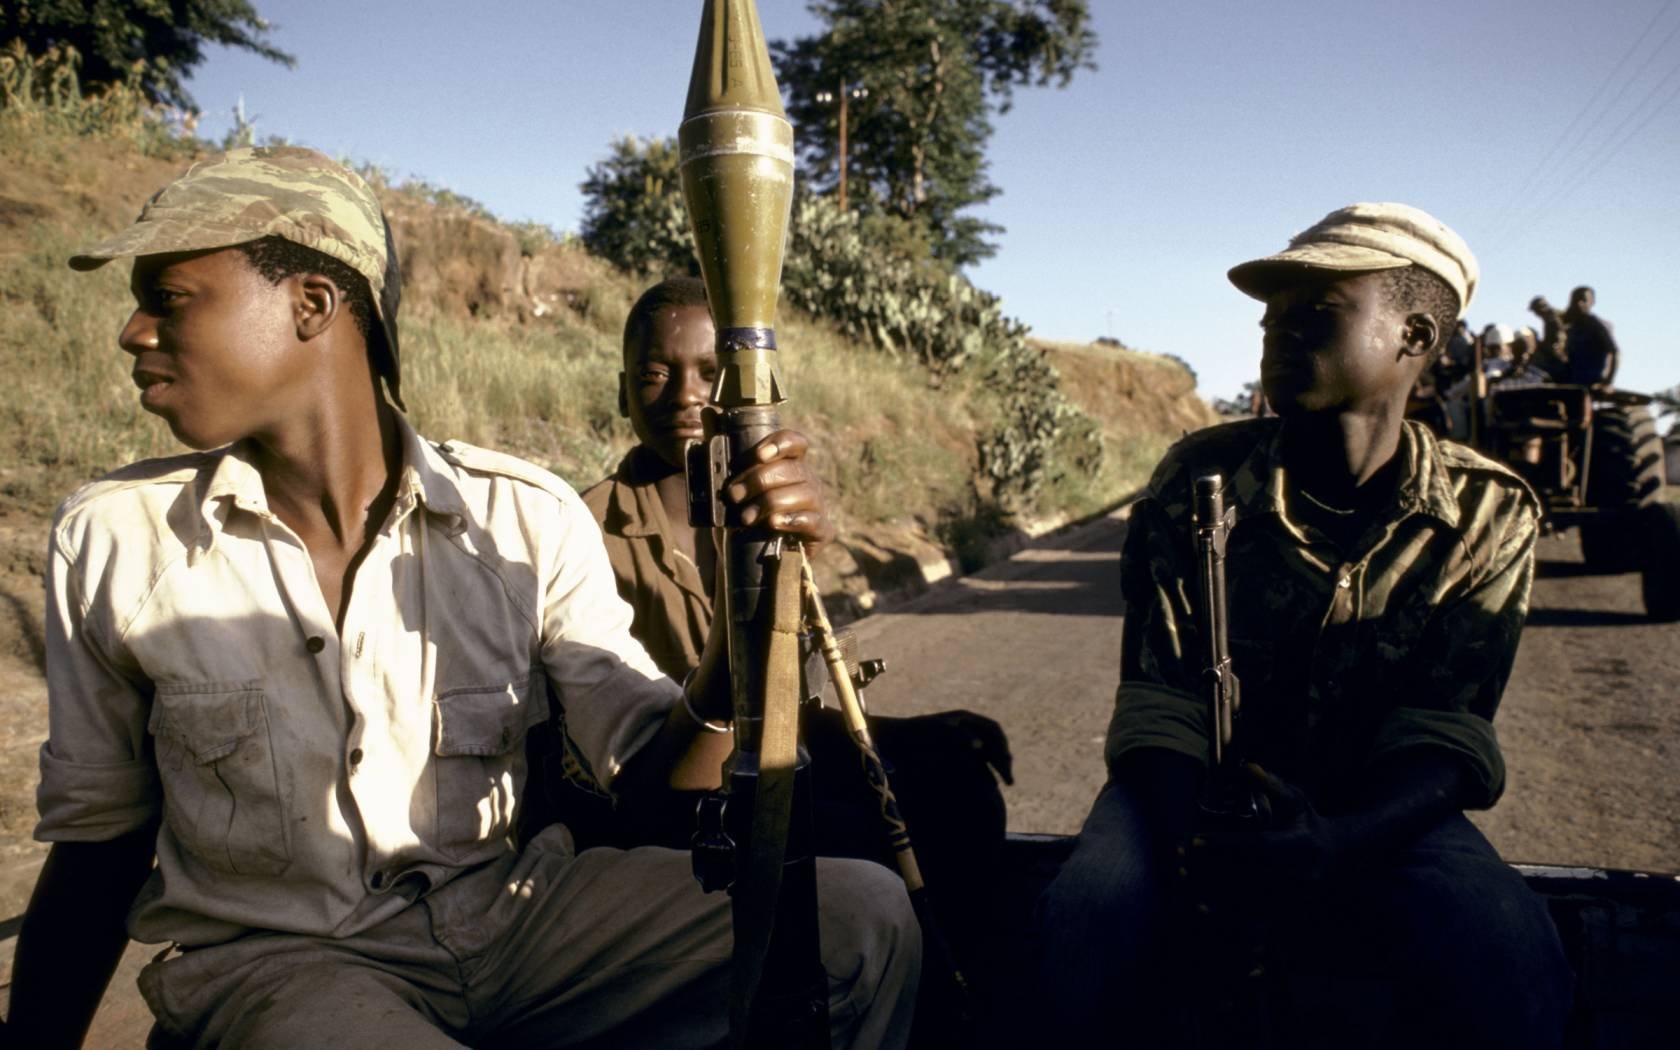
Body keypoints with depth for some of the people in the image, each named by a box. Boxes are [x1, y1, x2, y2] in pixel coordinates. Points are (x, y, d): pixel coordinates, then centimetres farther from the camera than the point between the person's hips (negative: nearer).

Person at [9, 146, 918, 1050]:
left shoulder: (528, 518, -5)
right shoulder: (109, 541, -3)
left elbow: (646, 770, -4)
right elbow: (94, 841, 7)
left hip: (513, 911, 3)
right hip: (274, 959, -3)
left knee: (864, 917, -16)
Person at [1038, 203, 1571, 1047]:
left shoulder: (1489, 513, -6)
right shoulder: (1198, 477, -8)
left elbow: (1442, 734, -12)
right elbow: (1157, 700, -11)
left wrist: (1337, 844, -34)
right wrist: (1196, 851, -31)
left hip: (1373, 812, 1)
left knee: (1506, 967, -30)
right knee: (1092, 920, -31)